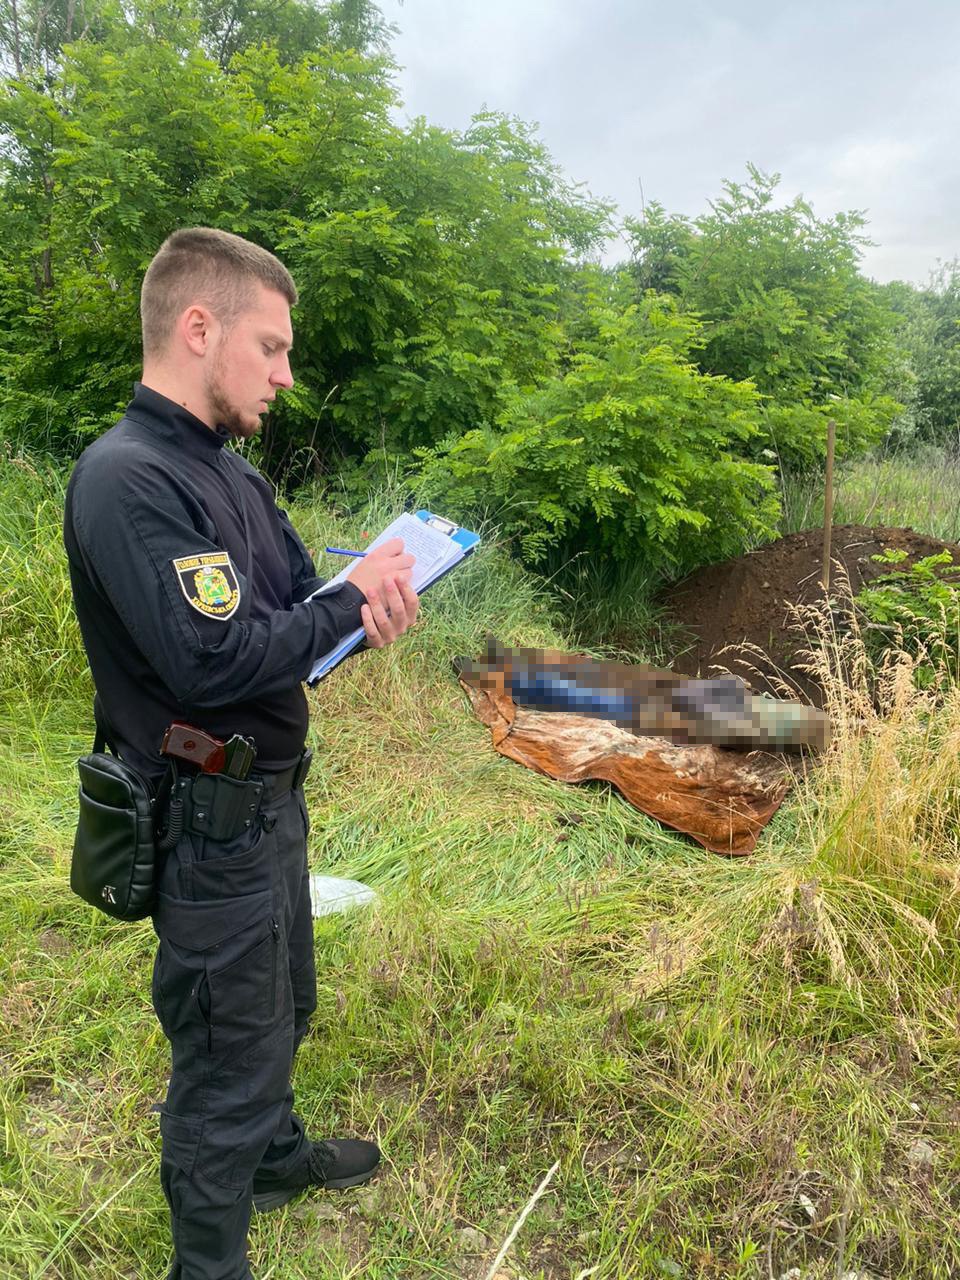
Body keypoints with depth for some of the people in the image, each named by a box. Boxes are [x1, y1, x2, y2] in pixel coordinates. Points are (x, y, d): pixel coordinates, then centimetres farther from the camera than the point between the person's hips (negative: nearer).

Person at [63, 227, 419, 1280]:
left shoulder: (230, 473, 7)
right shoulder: (126, 480, -24)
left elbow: (300, 594, 10)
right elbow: (217, 662, -31)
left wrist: (366, 603, -13)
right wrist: (354, 598, -18)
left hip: (268, 797, 10)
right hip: (207, 820, -9)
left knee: (281, 1007, 29)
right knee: (226, 1052, 9)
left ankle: (276, 1153, 54)